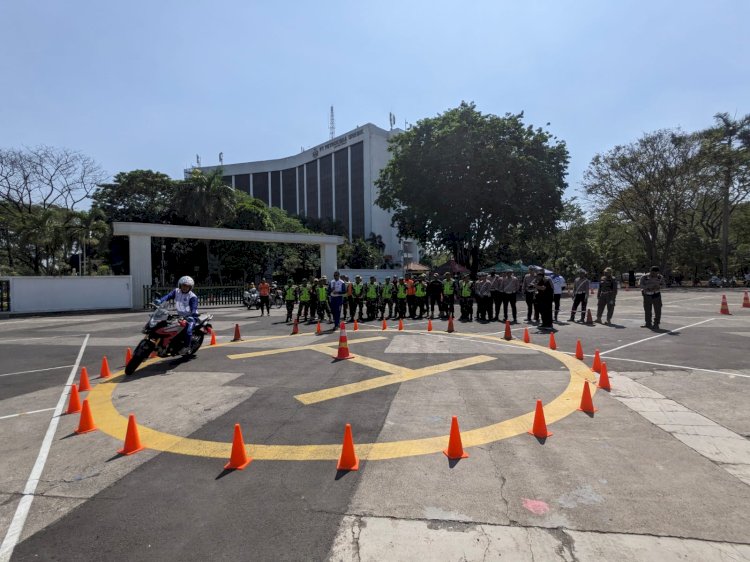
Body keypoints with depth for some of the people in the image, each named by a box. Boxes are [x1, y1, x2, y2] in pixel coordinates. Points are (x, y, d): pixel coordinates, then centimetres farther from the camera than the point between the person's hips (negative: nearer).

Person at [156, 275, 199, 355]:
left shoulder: (193, 296, -12)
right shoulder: (176, 291, 4)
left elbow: (194, 308, -22)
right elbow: (168, 295, -13)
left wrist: (192, 316, -43)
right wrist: (160, 300, -33)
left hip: (190, 317, -6)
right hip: (179, 316, 6)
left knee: (188, 331, -28)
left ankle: (186, 347, -13)